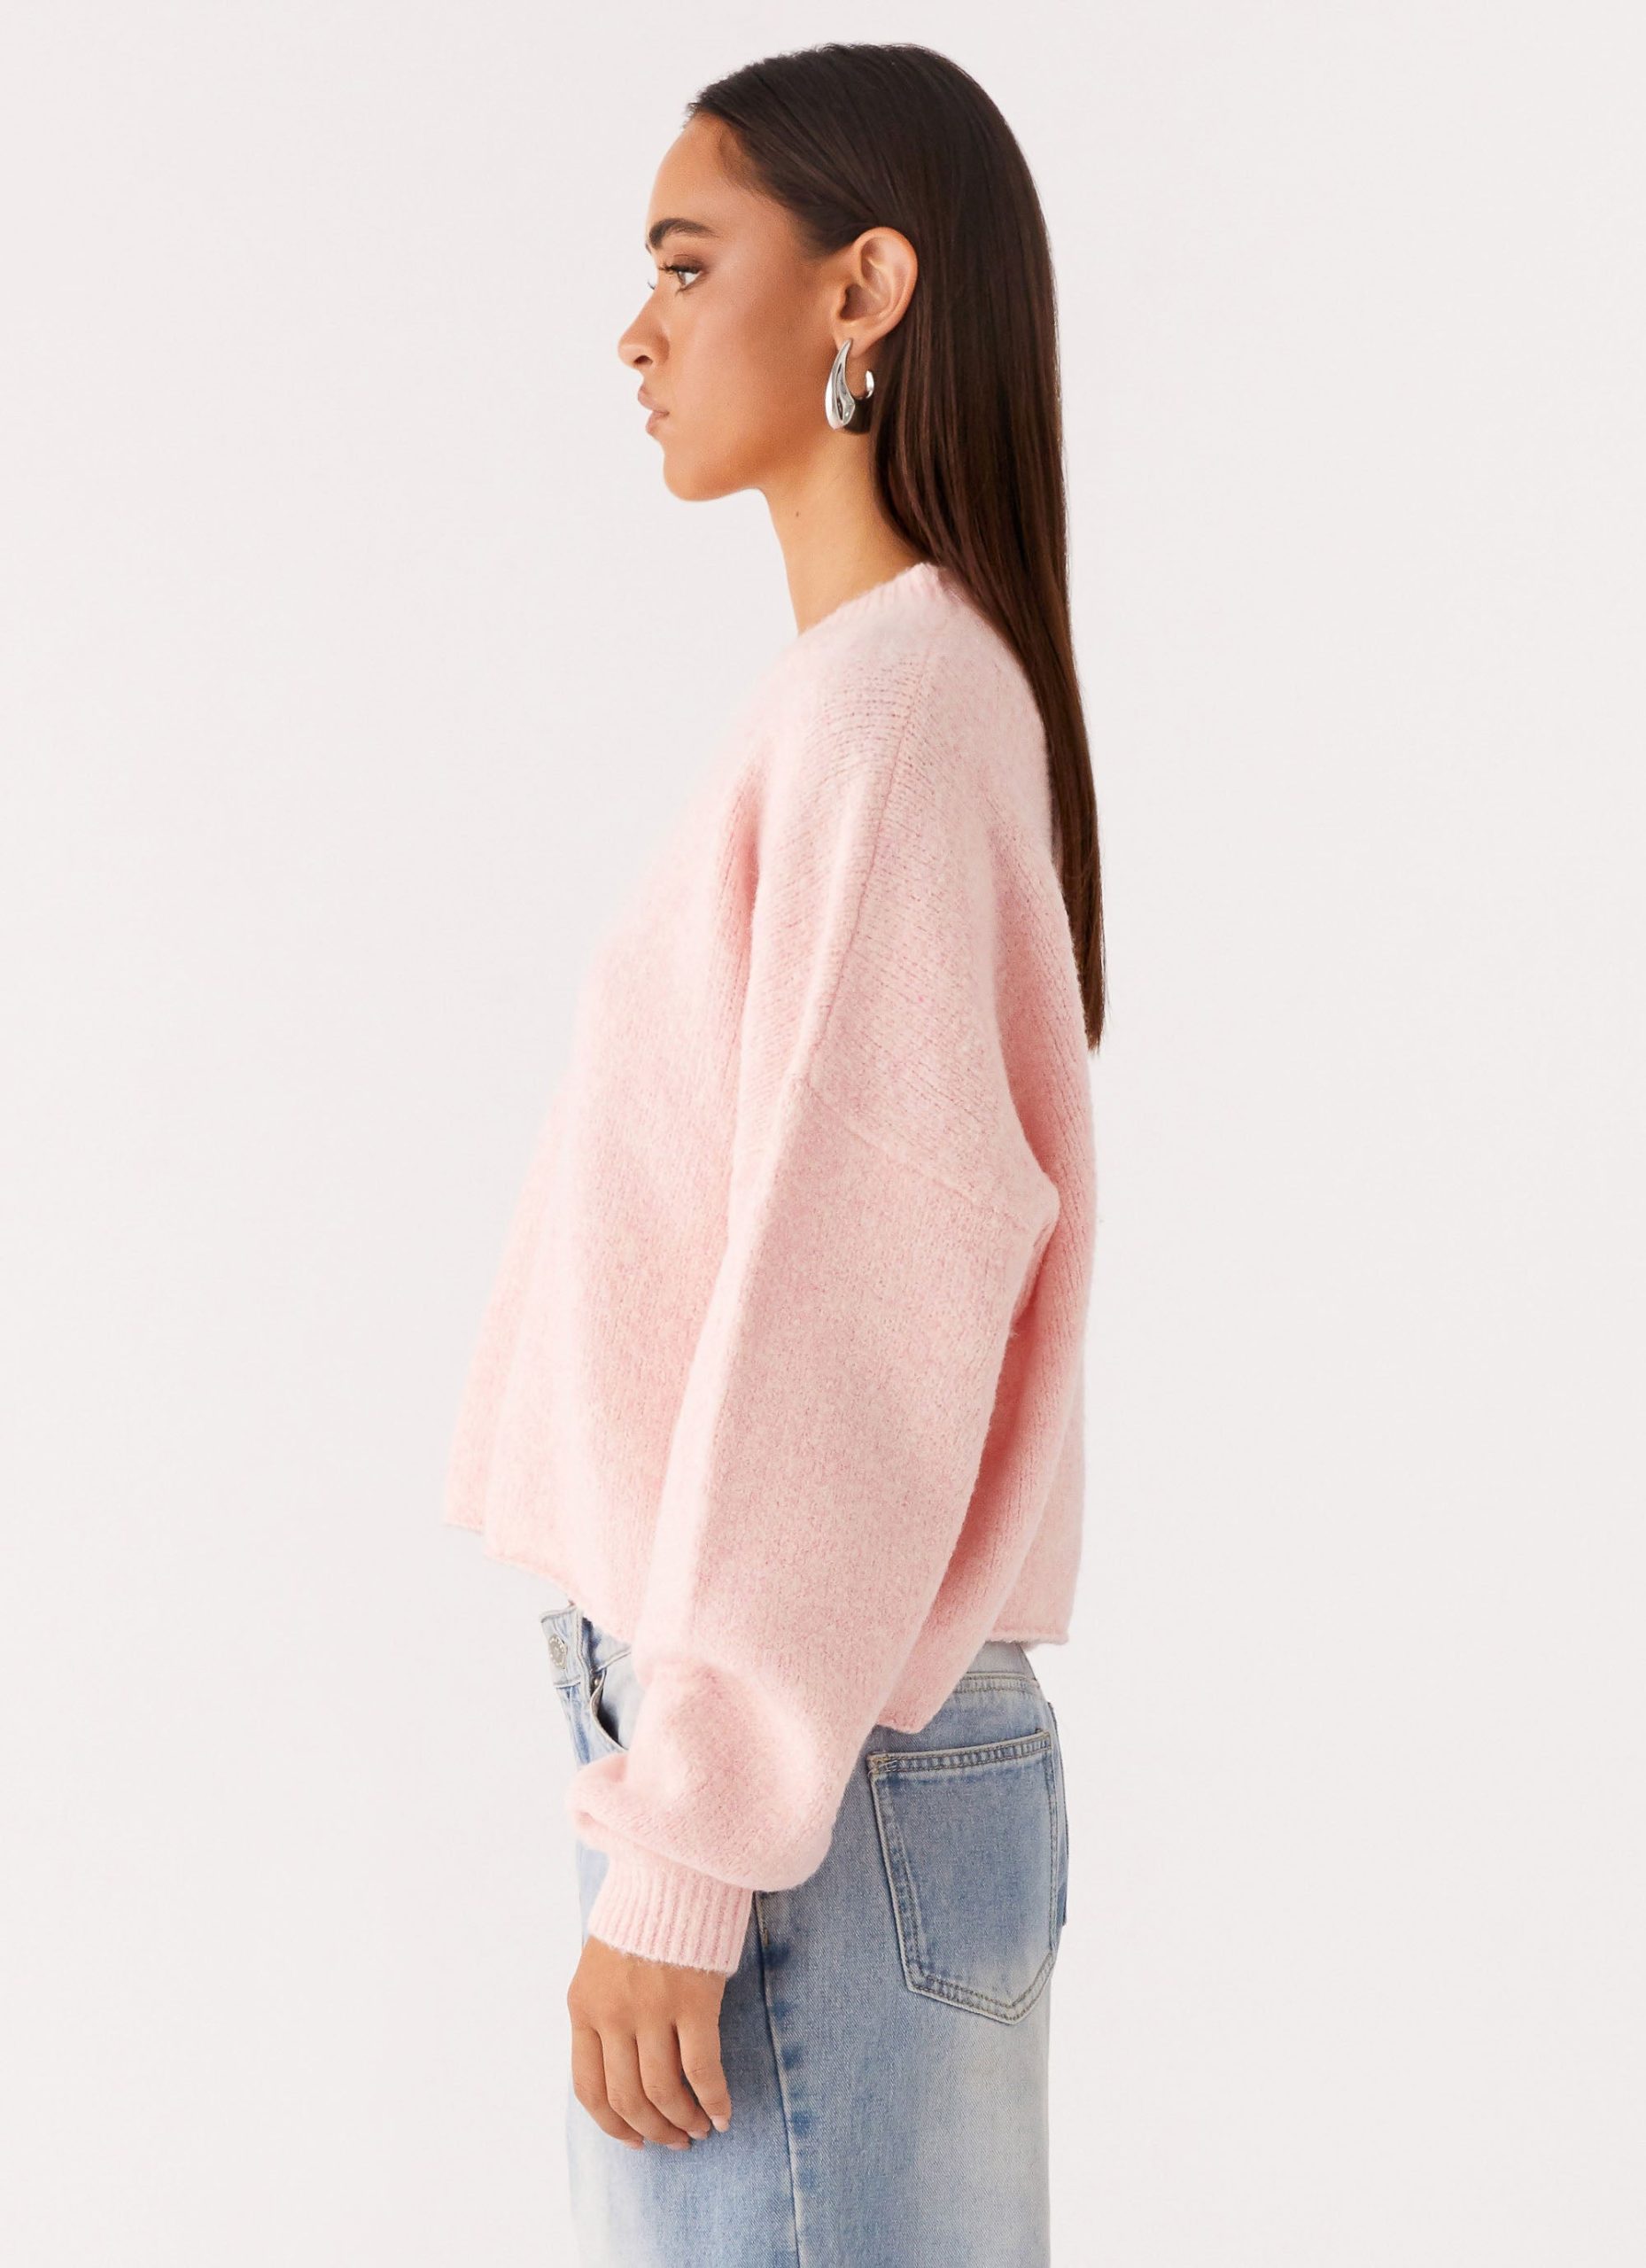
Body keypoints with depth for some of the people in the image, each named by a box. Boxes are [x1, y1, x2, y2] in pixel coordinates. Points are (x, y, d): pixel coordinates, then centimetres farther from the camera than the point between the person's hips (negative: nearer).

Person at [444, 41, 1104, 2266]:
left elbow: (835, 1317, -19)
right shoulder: (927, 690, 13)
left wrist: (681, 1864, -16)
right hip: (861, 1749, 9)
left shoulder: (883, 697, -15)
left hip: (809, 1786, -9)